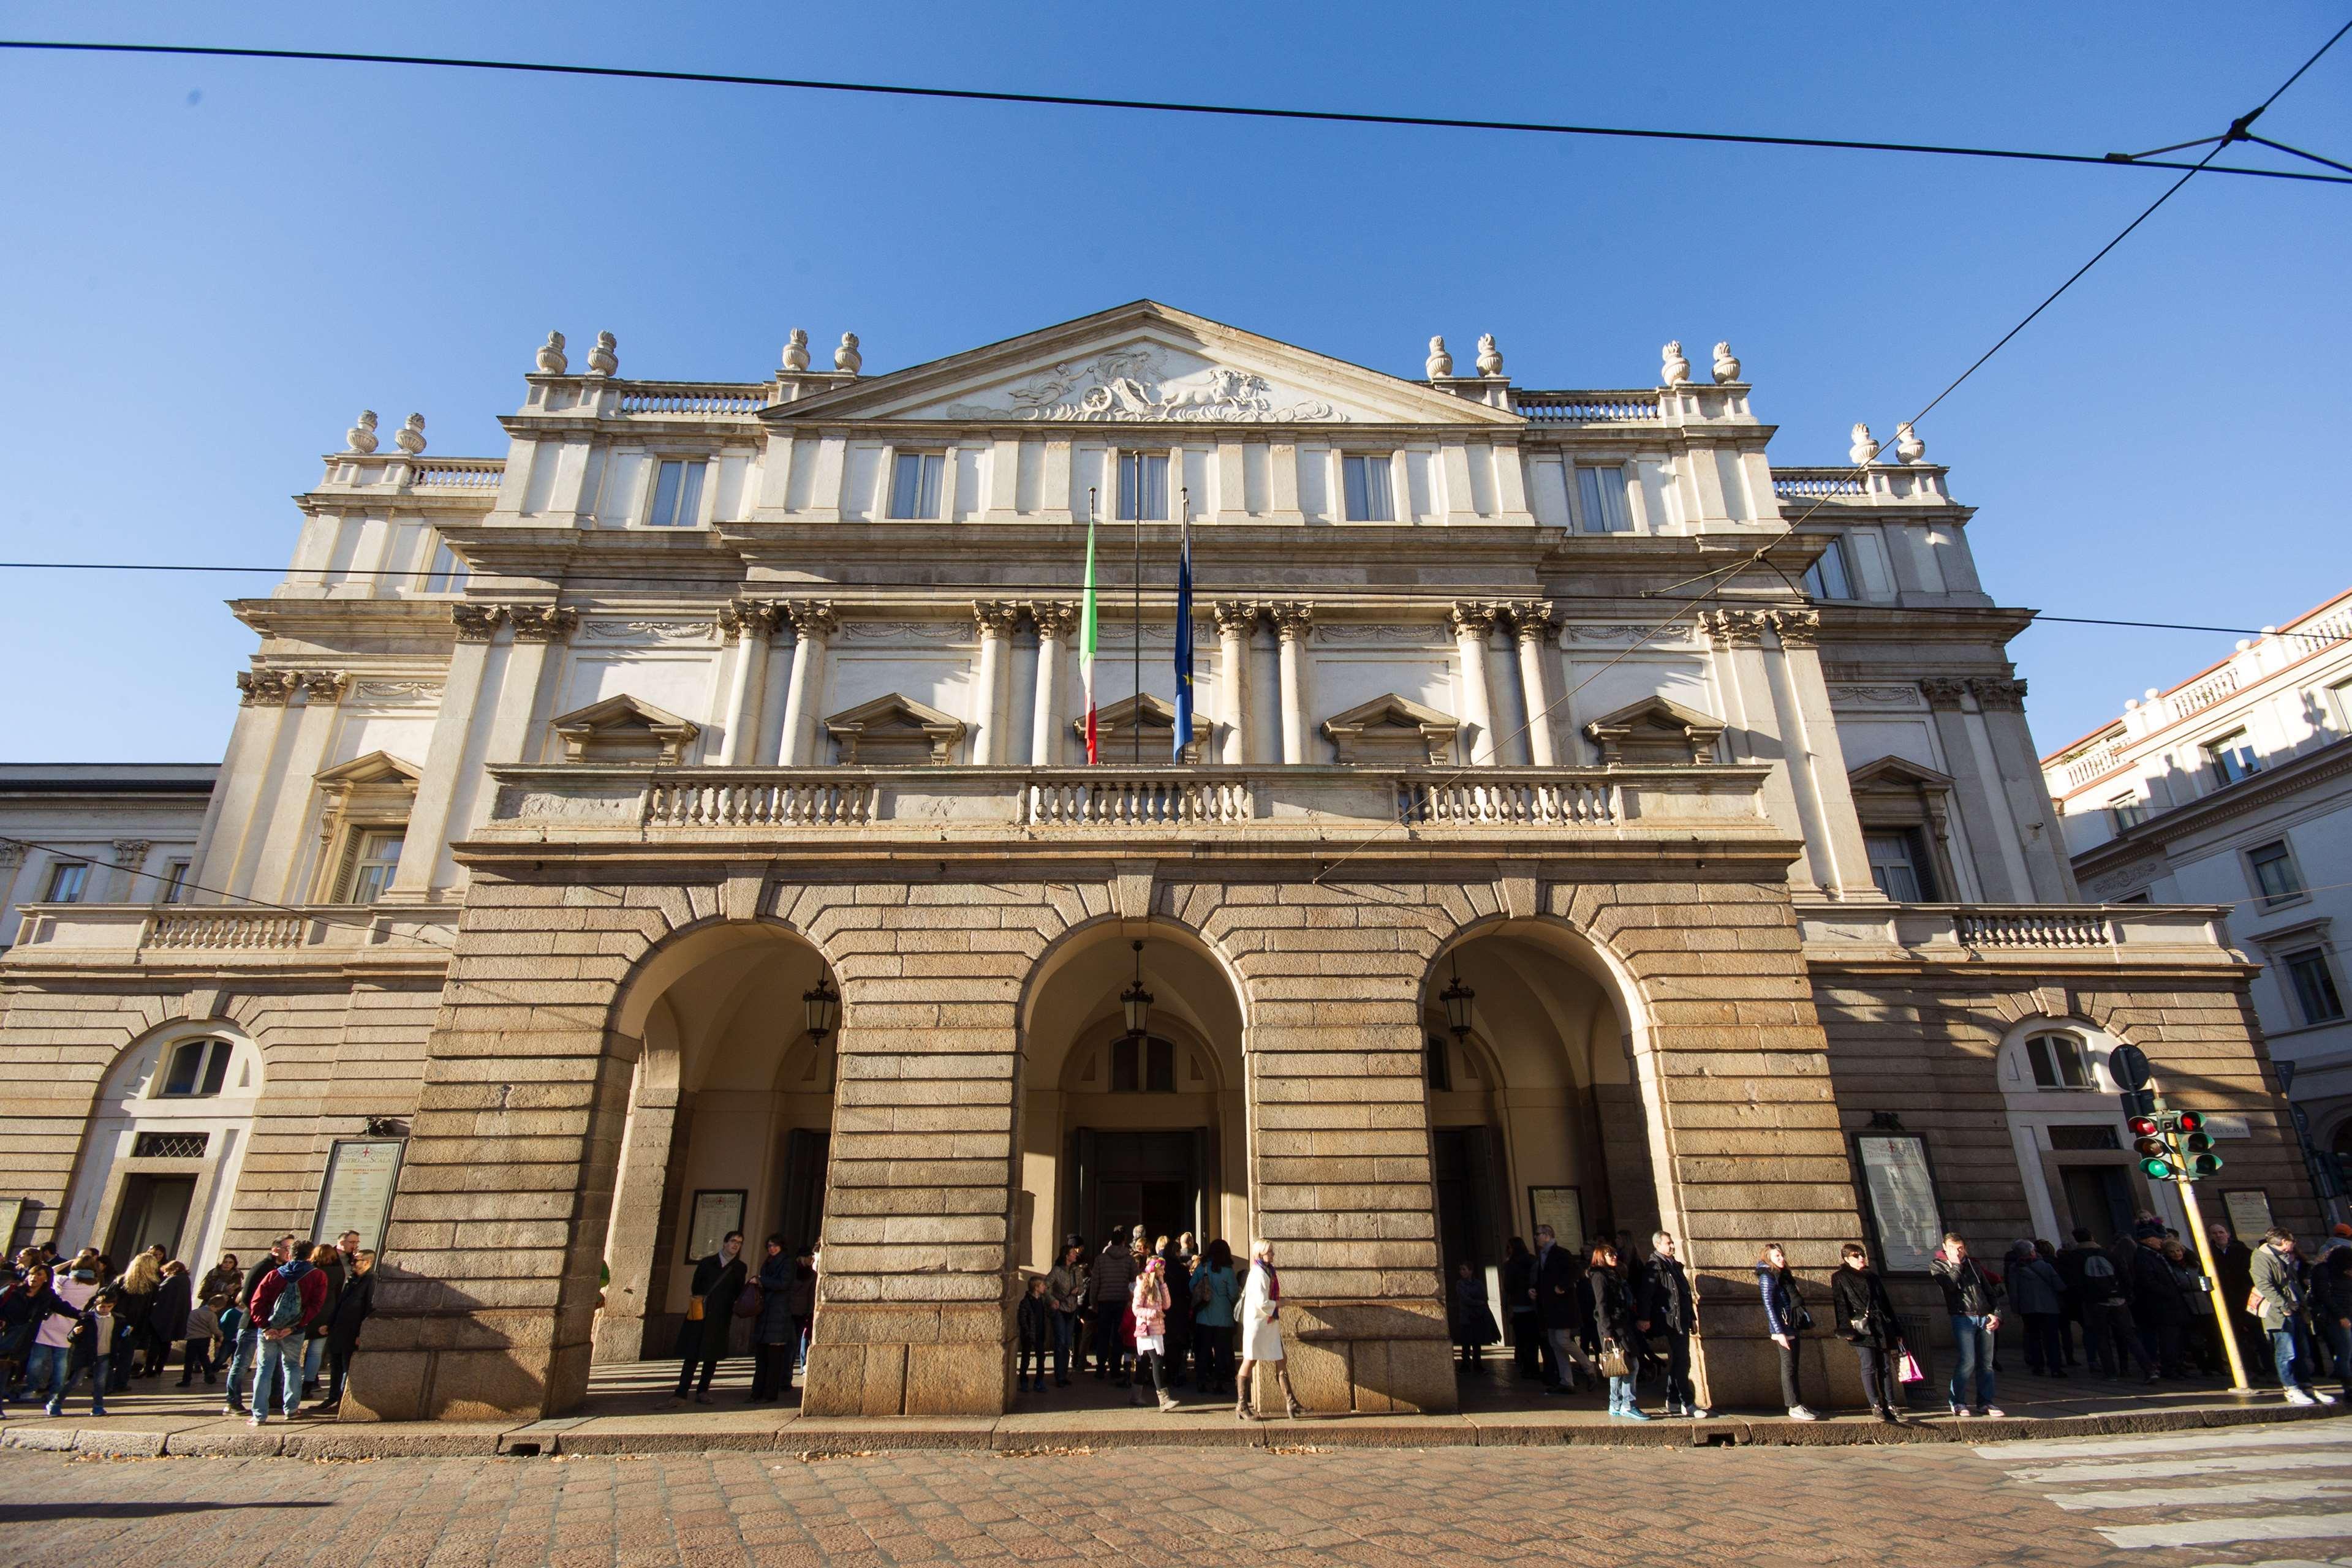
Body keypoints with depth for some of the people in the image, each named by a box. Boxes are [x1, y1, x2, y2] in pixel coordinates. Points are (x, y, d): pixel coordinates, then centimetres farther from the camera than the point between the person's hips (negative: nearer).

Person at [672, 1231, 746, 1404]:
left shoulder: (739, 1268, 11)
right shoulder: (707, 1263, 8)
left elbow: (739, 1293, 9)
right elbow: (695, 1287, 9)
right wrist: (699, 1299, -4)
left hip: (721, 1317, 1)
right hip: (700, 1314, -1)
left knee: (712, 1355, 3)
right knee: (692, 1354, -4)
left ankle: (702, 1391, 13)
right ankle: (681, 1393, -1)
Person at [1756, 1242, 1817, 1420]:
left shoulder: (1784, 1275, 17)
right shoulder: (1767, 1277, -10)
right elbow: (1768, 1305, -15)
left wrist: (1800, 1326, 17)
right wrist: (1779, 1332, -20)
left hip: (1793, 1327, 8)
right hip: (1783, 1328, -8)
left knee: (1792, 1367, 11)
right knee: (1789, 1367, -7)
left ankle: (1797, 1405, 16)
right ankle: (1794, 1407, -5)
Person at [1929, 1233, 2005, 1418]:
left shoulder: (1972, 1264, 19)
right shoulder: (1937, 1265, 5)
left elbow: (1990, 1291, 19)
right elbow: (1949, 1286, -13)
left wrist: (1996, 1313, 5)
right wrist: (1956, 1265, -7)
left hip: (1985, 1318, 5)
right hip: (1963, 1318, -5)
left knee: (1986, 1363, 4)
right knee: (1966, 1362, -11)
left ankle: (1985, 1403, 14)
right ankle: (1957, 1403, -1)